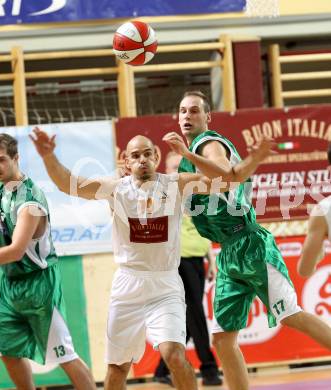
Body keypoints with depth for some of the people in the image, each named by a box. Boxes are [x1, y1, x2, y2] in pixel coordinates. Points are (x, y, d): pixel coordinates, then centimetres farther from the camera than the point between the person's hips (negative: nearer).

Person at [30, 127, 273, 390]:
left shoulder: (177, 185, -1)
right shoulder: (116, 188, 0)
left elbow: (230, 178, -5)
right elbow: (69, 184, -9)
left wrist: (255, 159, -21)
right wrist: (49, 157, -25)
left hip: (166, 286, -2)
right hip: (128, 286, 2)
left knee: (174, 356, -21)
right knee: (118, 365, 12)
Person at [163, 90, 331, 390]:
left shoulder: (210, 144, -7)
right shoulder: (191, 153, 20)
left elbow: (228, 175, -30)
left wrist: (187, 154, -41)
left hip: (250, 246, -9)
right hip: (229, 254, 9)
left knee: (290, 315, -14)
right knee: (223, 338, 3)